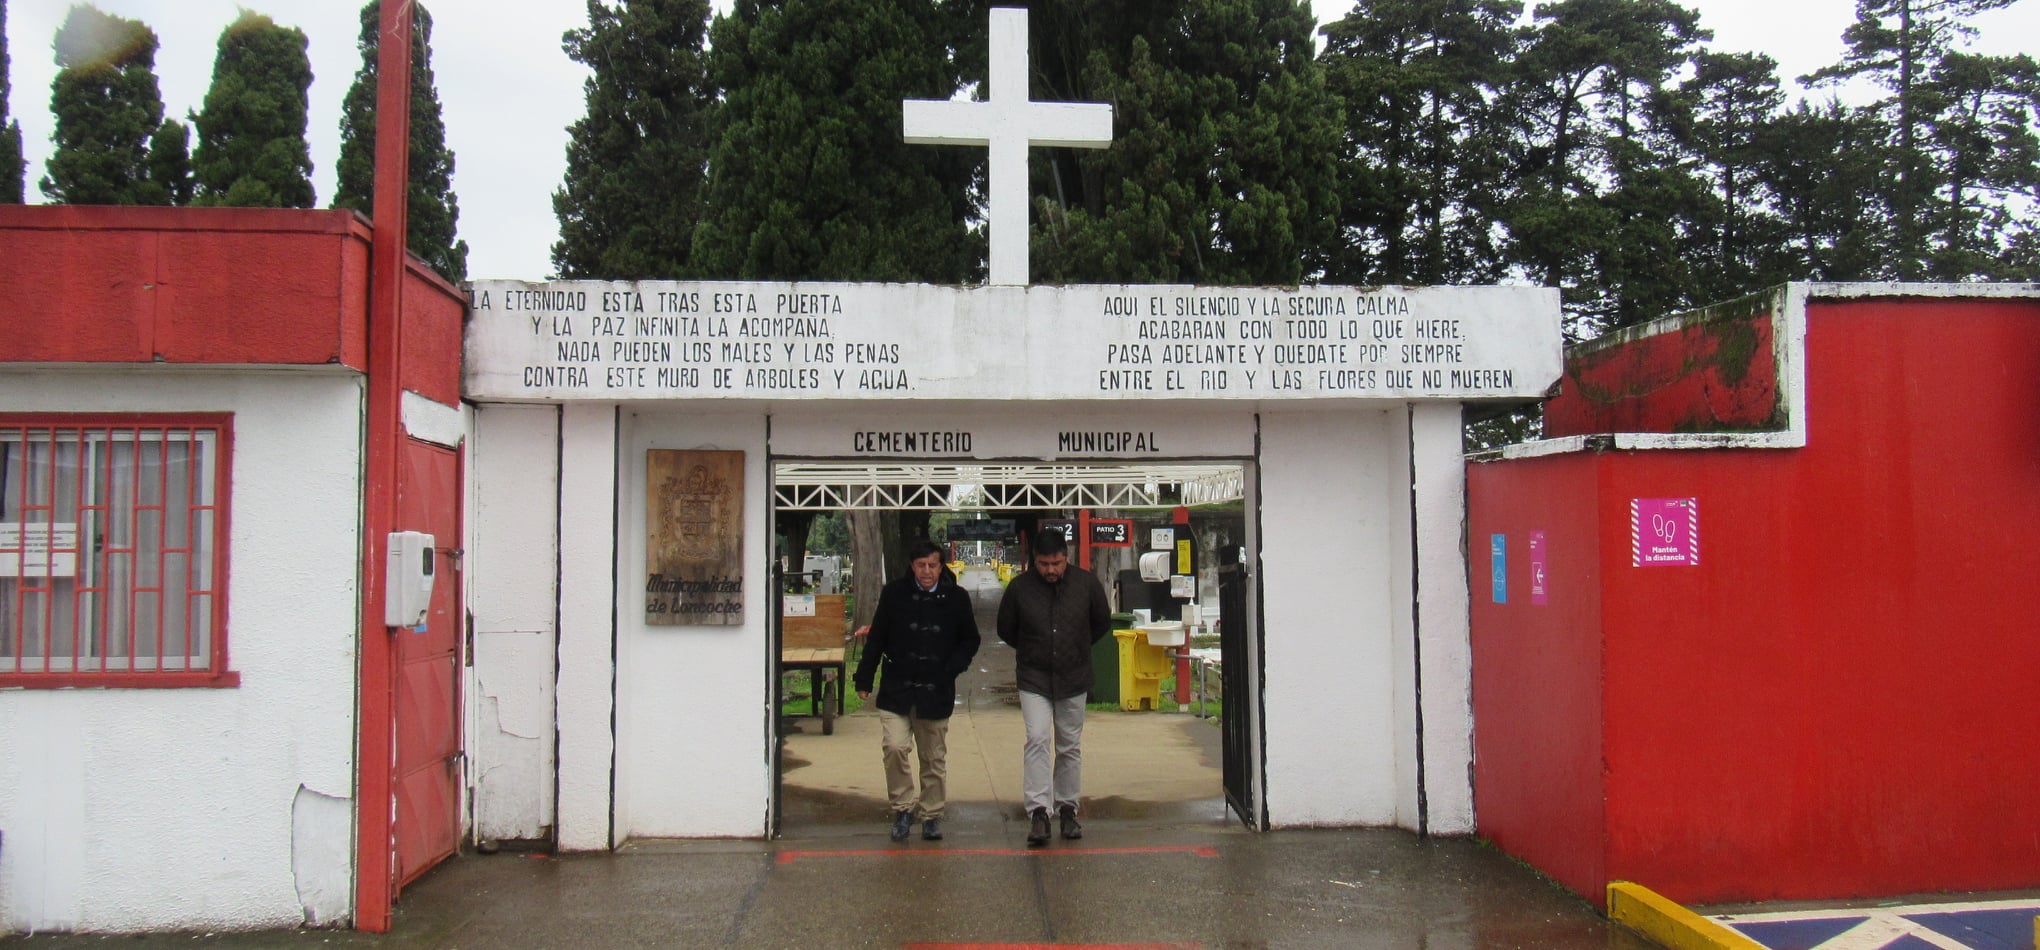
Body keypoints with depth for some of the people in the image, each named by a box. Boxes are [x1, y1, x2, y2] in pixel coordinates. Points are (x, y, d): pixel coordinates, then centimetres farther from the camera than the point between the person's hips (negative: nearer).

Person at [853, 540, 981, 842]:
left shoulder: (956, 598, 1)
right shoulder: (893, 594, 0)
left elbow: (970, 640, 11)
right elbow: (876, 639, 6)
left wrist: (952, 668, -5)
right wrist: (864, 680, 4)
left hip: (936, 692, 1)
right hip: (896, 689, -1)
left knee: (934, 757, 9)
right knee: (895, 747, -14)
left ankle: (931, 815, 24)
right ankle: (903, 808, 6)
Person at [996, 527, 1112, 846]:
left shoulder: (1086, 583, -6)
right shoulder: (1019, 587, -9)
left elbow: (1103, 623, 11)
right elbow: (1005, 629, 8)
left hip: (1074, 678, 2)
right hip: (1033, 679, -1)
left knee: (1070, 747, 9)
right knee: (1037, 740, -15)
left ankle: (1067, 809, 21)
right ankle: (1038, 812, -16)